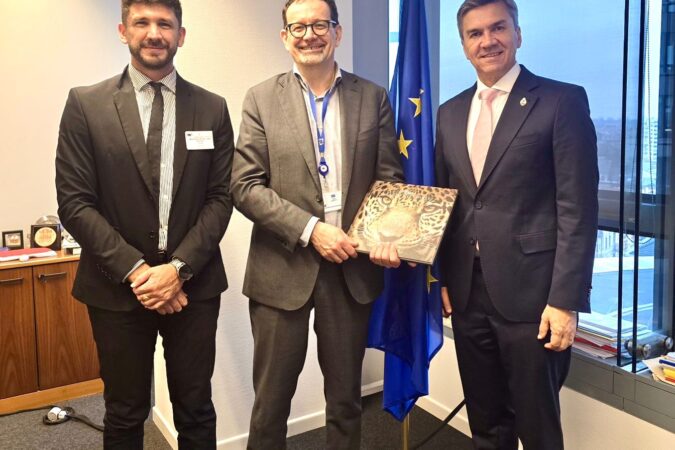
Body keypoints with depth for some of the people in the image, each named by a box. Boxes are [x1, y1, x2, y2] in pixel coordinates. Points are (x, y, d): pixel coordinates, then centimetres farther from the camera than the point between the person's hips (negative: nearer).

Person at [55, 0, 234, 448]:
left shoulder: (212, 109, 4)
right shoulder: (85, 104, -1)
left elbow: (221, 197, 0)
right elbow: (74, 202, -5)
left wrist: (178, 267, -12)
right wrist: (134, 270, -13)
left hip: (194, 284, 1)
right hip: (116, 287, -1)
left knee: (196, 411, 13)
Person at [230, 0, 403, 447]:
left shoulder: (373, 97, 5)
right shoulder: (262, 99, 0)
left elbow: (390, 178, 5)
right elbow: (245, 186, -6)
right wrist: (310, 229, -16)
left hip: (353, 267, 2)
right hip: (284, 268, -1)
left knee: (346, 397, 17)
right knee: (271, 399, 12)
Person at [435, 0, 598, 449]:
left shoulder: (562, 101, -6)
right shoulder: (450, 112, 12)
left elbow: (578, 209, -10)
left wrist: (564, 300, -15)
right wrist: (442, 278, 10)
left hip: (531, 293, -5)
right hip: (467, 294, 5)